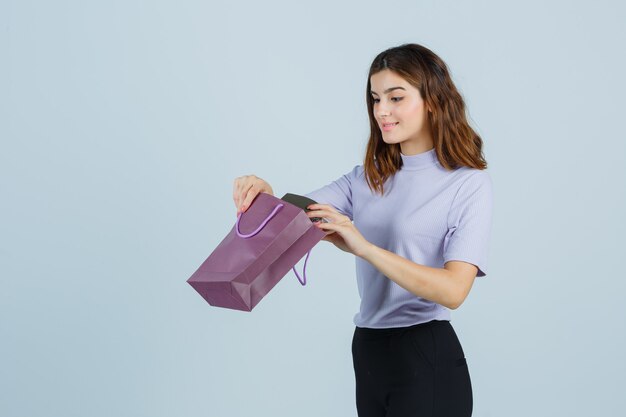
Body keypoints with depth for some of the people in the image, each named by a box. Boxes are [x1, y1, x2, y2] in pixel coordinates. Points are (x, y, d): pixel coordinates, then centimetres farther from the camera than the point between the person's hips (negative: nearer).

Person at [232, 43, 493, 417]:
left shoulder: (469, 182, -9)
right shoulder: (368, 177, 11)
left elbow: (453, 290, -20)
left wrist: (363, 247, -28)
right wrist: (264, 196, -20)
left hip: (428, 360, -5)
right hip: (368, 349, 6)